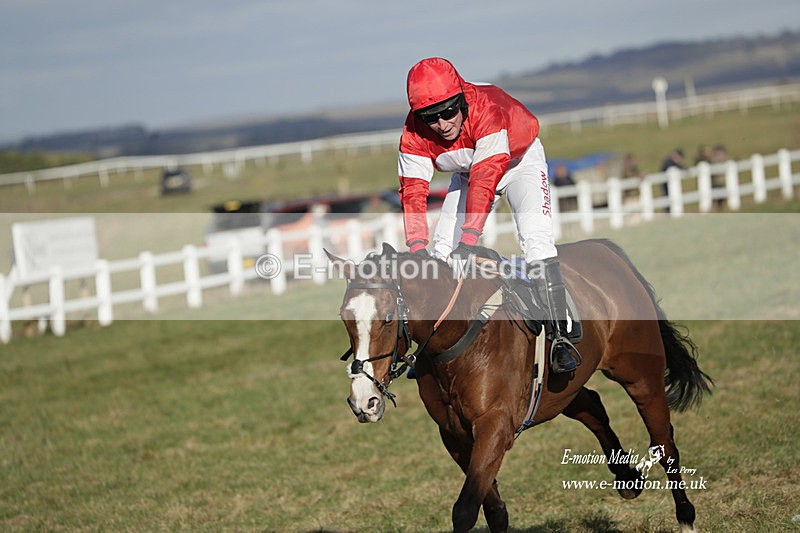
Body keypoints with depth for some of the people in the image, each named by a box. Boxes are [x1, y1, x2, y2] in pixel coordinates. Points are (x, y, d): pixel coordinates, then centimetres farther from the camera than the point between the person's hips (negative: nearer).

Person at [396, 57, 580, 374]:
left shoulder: (486, 110, -40)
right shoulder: (414, 134, -26)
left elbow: (487, 177, -46)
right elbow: (412, 189, -25)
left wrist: (469, 236, -54)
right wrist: (416, 246, -38)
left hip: (520, 159, -5)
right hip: (468, 173, 5)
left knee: (536, 238, -25)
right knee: (442, 251, -5)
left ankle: (559, 336, -26)